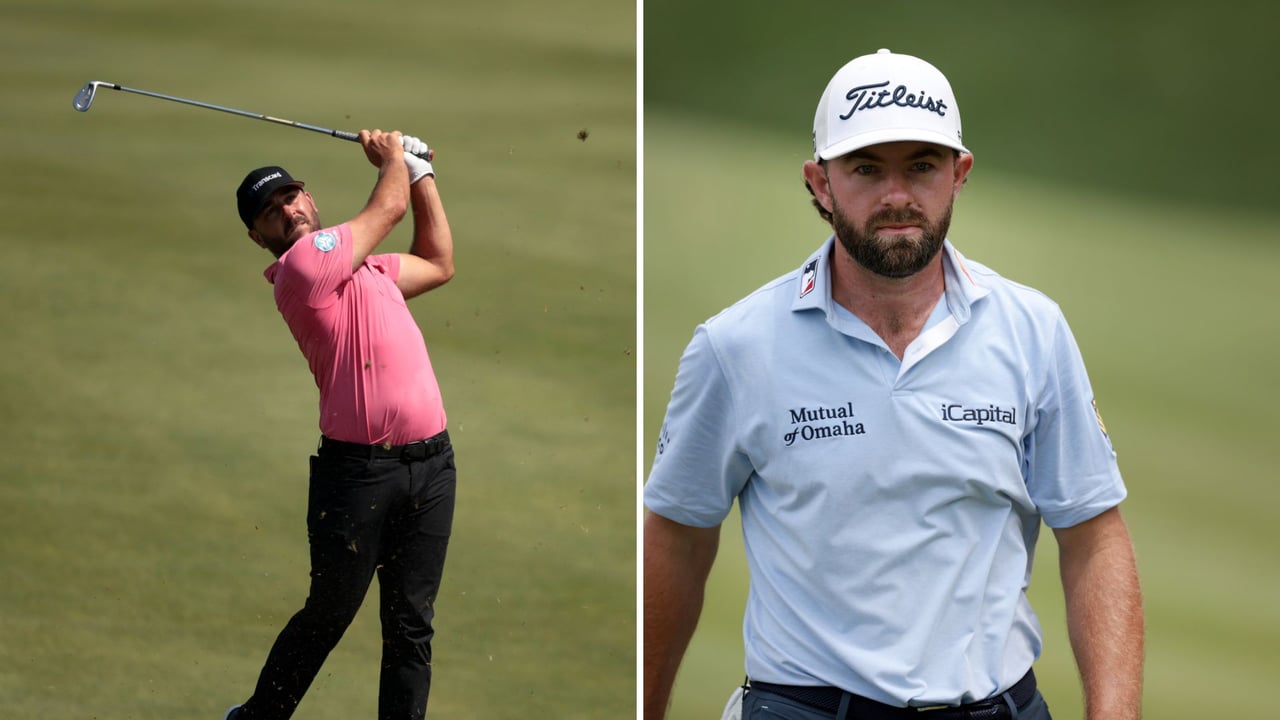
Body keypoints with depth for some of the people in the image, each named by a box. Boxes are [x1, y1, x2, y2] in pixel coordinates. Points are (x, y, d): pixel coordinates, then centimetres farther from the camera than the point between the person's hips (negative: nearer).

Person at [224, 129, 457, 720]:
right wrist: (393, 156, 20)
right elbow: (390, 206, -1)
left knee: (411, 626, 6)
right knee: (327, 616, 3)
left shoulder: (367, 267, 17)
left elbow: (438, 264, 31)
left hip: (430, 465, 7)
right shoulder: (301, 265, -9)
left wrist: (421, 170, 29)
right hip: (359, 468, -7)